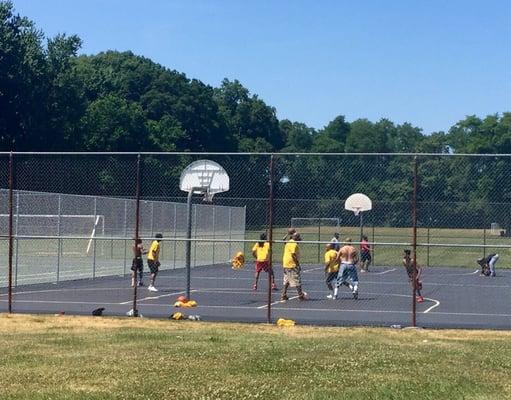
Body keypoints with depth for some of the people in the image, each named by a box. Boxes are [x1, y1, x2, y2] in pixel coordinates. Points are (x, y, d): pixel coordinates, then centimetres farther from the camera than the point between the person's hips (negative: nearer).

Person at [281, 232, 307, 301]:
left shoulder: (288, 243, 16)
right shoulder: (294, 244, -15)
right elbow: (293, 255, -22)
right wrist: (298, 263, -18)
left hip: (286, 264, 10)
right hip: (293, 264, -10)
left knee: (286, 281, 12)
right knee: (297, 281, -2)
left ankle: (283, 295, 11)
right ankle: (301, 295, 3)